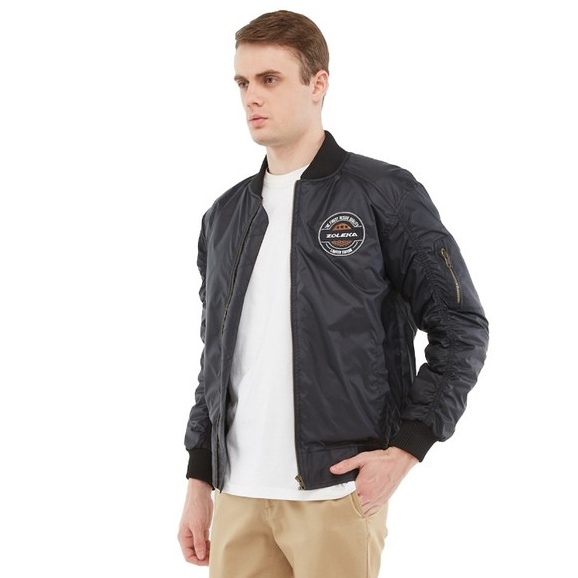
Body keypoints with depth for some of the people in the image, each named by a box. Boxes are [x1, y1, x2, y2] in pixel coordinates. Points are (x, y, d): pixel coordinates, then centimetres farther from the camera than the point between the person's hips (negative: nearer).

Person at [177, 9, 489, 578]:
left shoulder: (385, 194, -3)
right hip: (237, 495, 5)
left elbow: (462, 328, -4)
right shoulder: (226, 216, 13)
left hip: (336, 493, -4)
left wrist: (404, 449, -11)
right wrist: (199, 482, 13)